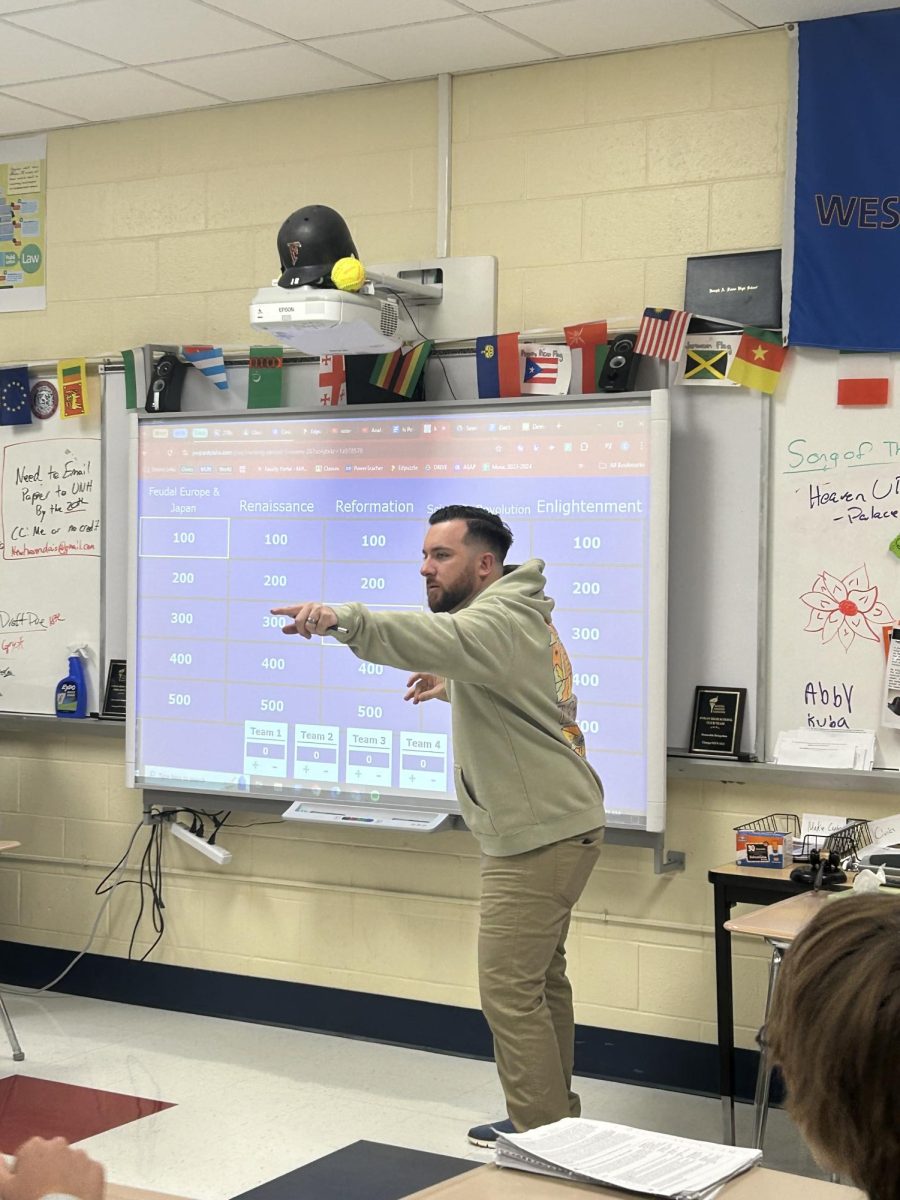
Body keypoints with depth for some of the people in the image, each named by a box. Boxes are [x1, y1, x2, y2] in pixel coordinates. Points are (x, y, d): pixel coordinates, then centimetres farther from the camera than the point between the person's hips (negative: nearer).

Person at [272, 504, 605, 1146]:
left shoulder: (500, 620, -20)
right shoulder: (521, 617, 14)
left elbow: (442, 637, -43)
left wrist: (343, 619, -57)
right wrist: (453, 686, 21)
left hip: (541, 831, -11)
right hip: (554, 825, 11)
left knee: (509, 987, -8)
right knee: (541, 977, 19)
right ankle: (557, 1114, 31)